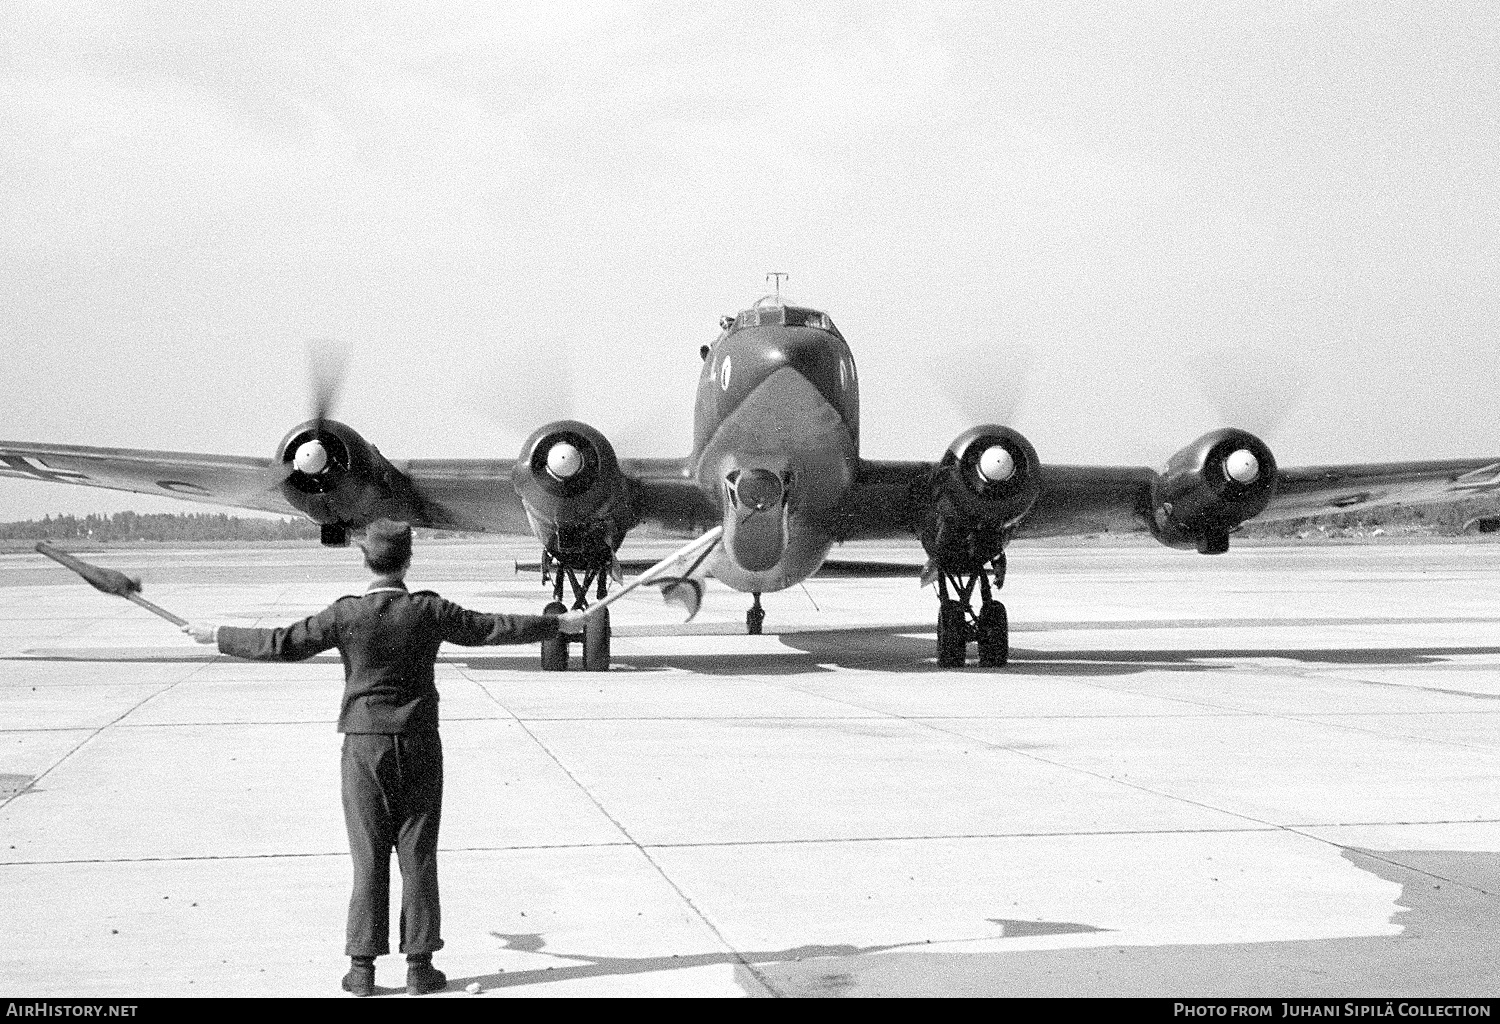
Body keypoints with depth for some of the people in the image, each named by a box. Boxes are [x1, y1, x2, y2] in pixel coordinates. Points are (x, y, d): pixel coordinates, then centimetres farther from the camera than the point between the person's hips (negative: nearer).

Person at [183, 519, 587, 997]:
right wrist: (560, 623, 12)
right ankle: (419, 964, 9)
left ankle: (362, 967, 7)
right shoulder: (429, 612, -7)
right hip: (419, 745, 0)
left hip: (364, 746, 0)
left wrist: (219, 635, 6)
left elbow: (282, 644, -8)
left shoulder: (346, 615, -9)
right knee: (418, 855, 6)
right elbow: (495, 628, 0)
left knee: (368, 856, 5)